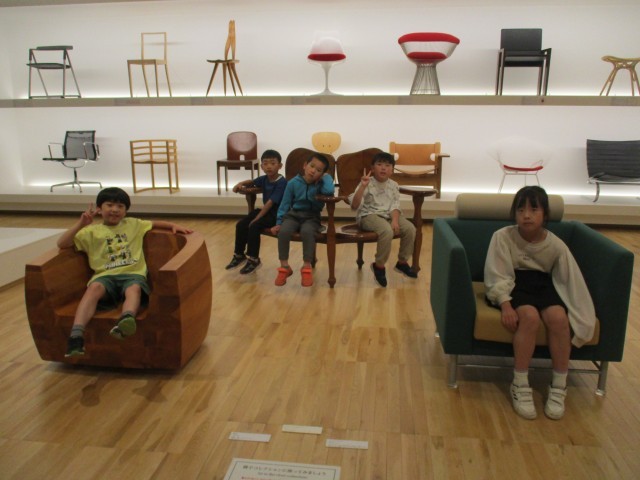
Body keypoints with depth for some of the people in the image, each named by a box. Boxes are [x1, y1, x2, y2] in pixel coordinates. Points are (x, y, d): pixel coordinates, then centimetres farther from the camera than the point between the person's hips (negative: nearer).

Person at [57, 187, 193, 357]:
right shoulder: (92, 231, 17)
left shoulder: (134, 224, 25)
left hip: (133, 273, 1)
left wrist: (173, 225, 16)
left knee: (134, 288, -37)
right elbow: (61, 244, 10)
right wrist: (80, 224, -2)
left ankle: (126, 320, -68)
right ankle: (76, 335, -49)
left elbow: (155, 223, 35)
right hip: (105, 276, 0)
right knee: (94, 288, -36)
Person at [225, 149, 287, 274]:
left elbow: (270, 202, -26)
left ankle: (253, 259, -14)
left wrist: (256, 218, -27)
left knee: (254, 226, -28)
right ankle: (239, 255, 13)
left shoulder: (281, 182, -20)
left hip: (276, 214, -8)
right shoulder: (264, 179, 5)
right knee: (240, 225, -4)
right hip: (264, 210, 8)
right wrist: (241, 184, 6)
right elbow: (252, 182, 29)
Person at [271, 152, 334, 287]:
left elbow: (329, 191, -32)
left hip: (311, 217, -2)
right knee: (283, 231, -30)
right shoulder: (293, 183, -2)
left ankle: (307, 268, -19)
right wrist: (279, 222, 2)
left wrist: (326, 177, -14)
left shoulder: (320, 183, -7)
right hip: (293, 214, 2)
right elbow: (285, 204, 6)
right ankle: (284, 267, -12)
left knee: (307, 231, -36)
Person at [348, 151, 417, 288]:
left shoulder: (393, 186, 6)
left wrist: (395, 220, -19)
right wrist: (362, 186, -29)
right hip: (369, 215, -6)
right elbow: (354, 206, -20)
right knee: (387, 231, -35)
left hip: (388, 215, 6)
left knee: (410, 229, -15)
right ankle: (379, 265, -13)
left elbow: (395, 205, 0)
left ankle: (402, 262, 6)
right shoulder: (367, 184, -9)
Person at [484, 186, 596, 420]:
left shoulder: (556, 245, -6)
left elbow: (572, 281, 0)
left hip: (543, 284, 3)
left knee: (558, 316, -29)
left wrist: (582, 316, -3)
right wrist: (506, 305, -26)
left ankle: (559, 387, -11)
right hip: (512, 284, -2)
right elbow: (497, 276, -13)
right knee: (530, 316, -34)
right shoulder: (503, 236, -13)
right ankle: (520, 385, -19)